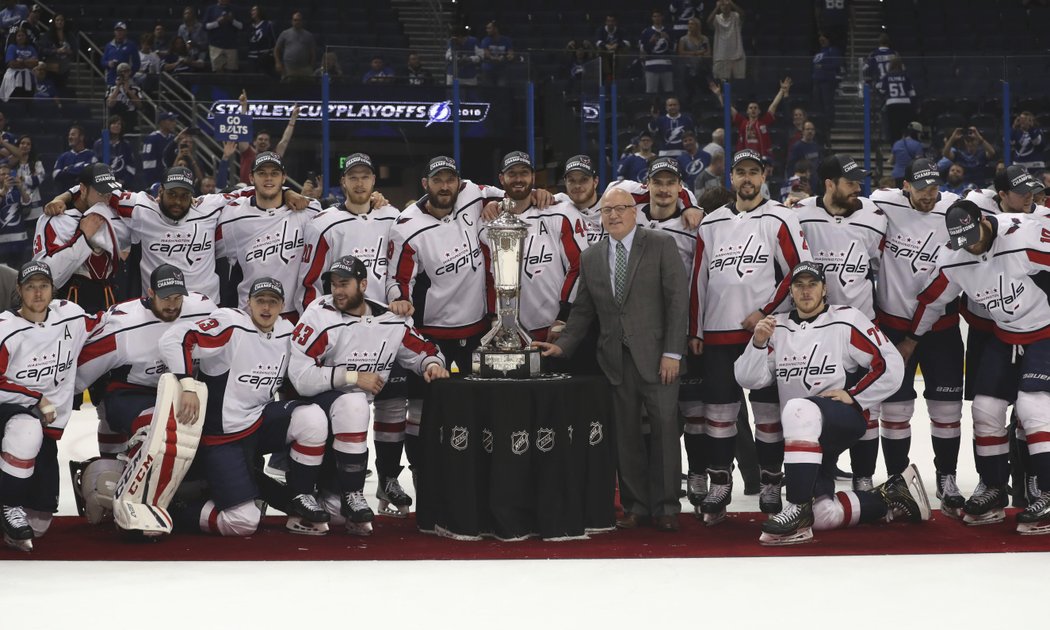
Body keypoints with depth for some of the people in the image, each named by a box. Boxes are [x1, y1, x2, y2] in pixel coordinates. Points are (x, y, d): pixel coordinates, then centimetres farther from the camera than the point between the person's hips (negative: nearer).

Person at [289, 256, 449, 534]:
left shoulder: (391, 321, -2)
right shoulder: (321, 317, -15)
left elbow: (424, 350, 13)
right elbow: (300, 376, -21)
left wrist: (432, 363, -11)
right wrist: (353, 376, -21)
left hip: (367, 402, 5)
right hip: (319, 398, -5)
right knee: (352, 404, -35)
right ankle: (350, 497, -26)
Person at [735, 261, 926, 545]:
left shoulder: (847, 321, -5)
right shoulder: (778, 328, 9)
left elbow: (891, 366, -6)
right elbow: (748, 379, 2)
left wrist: (854, 396, -10)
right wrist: (759, 343, -13)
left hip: (845, 418, -5)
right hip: (804, 435, 5)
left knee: (799, 410, -38)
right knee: (824, 516, -7)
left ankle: (799, 511, -37)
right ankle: (891, 499, 18)